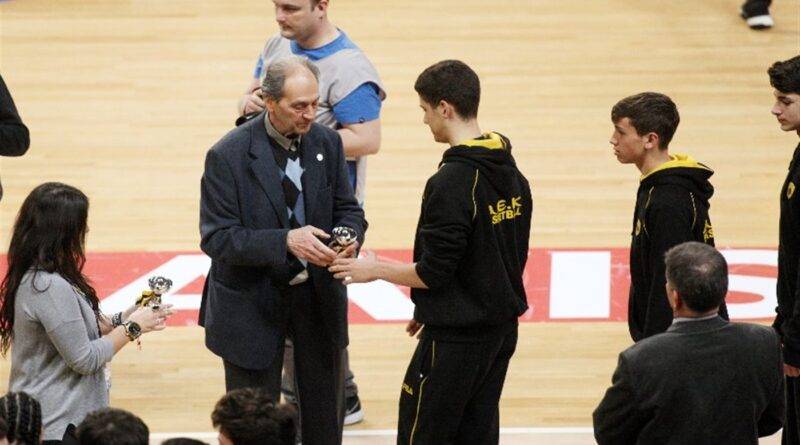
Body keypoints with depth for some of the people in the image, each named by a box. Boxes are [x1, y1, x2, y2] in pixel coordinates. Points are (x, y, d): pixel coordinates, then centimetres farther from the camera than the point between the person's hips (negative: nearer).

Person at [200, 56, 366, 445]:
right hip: (253, 304, -4)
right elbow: (216, 238, -20)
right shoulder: (228, 156, -18)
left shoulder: (327, 142, -2)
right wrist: (286, 242, -32)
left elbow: (347, 209, 7)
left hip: (318, 295, 5)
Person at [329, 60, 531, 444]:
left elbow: (433, 272, -19)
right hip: (501, 329, 8)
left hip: (455, 338, -8)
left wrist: (375, 269, -3)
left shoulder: (451, 182, -21)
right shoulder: (511, 174, 5)